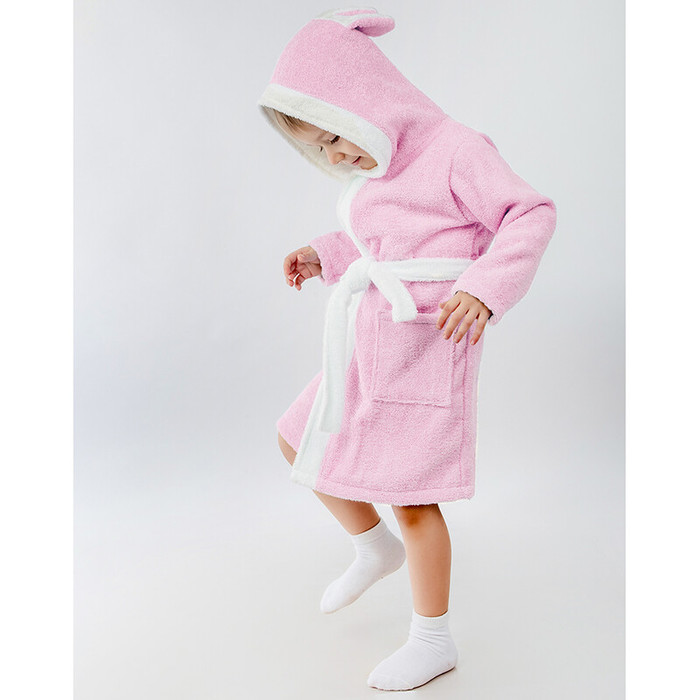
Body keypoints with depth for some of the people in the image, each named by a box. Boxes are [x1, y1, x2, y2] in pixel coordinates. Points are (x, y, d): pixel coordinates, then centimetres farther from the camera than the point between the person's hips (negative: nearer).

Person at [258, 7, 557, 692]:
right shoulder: (373, 173, 13)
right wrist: (324, 255, 13)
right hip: (367, 349, 9)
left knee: (408, 496, -2)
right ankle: (375, 548, 36)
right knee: (297, 442, 17)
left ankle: (434, 640, 19)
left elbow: (531, 213, -16)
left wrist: (485, 288, -29)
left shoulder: (454, 150, -12)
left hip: (423, 351, -9)